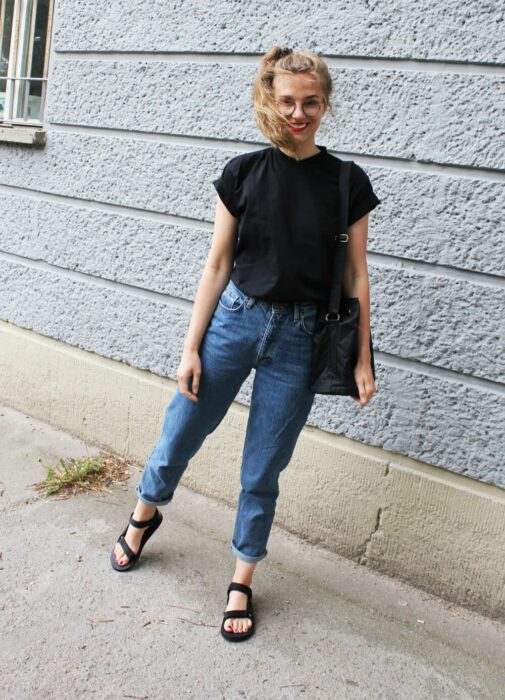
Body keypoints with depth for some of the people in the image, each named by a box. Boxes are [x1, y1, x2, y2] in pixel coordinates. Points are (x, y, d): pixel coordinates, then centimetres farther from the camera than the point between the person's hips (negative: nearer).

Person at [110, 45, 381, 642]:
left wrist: (362, 360, 0)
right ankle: (144, 515, 42)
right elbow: (218, 265, 0)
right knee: (177, 440, 9)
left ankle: (242, 581, 28)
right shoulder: (243, 173, -2)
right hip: (235, 319, 1)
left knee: (262, 473, 8)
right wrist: (191, 348, -2)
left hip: (299, 338, -1)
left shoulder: (348, 182, -2)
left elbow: (355, 277, 1)